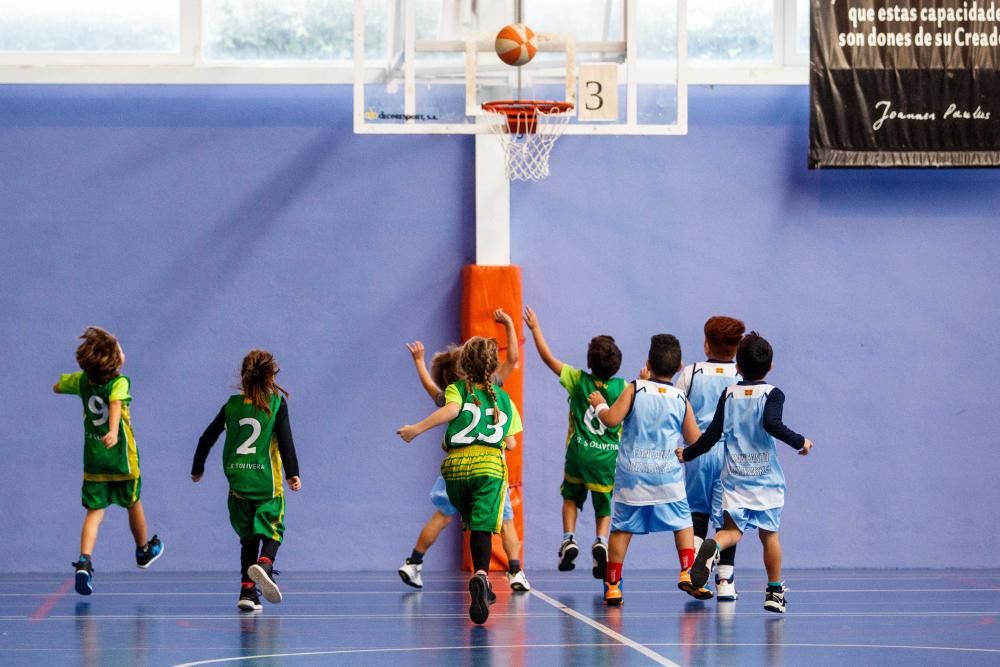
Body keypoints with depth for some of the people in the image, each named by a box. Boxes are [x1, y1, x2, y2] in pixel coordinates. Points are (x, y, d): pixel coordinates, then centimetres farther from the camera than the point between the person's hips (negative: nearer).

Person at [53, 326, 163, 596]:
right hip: (122, 457, -3)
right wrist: (114, 431, -51)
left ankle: (84, 562, -22)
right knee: (133, 504, 20)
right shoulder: (119, 383, -15)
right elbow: (116, 404, -36)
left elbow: (57, 387, 19)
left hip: (93, 459, 3)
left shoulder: (82, 381, 0)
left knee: (94, 511, -1)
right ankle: (144, 550, 42)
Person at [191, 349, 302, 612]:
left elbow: (207, 438, 12)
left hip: (238, 482, 3)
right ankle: (264, 565, -27)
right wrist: (293, 473, -6)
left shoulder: (232, 405, 9)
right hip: (267, 482, -3)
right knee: (272, 531, 5)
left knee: (248, 536, 13)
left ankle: (247, 589, 3)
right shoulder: (277, 403, 1)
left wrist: (197, 469, 25)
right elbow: (285, 440, -8)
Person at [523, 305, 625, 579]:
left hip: (578, 454, 0)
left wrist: (535, 328, 12)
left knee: (571, 497, 24)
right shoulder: (623, 388, -5)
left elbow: (548, 357, 3)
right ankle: (600, 541, -16)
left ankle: (569, 539, 5)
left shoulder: (578, 380, -5)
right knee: (604, 508, 11)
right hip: (609, 458, 0)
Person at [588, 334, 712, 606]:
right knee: (683, 524, 13)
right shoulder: (681, 400, 1)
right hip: (668, 475, 0)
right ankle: (687, 573, 1)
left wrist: (599, 404, 7)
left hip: (631, 474, 0)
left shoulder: (635, 389, -4)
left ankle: (612, 586, 6)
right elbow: (695, 440, 6)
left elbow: (611, 419, -11)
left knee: (621, 529, 6)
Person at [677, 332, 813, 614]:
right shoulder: (772, 394, -4)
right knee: (769, 534, 11)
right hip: (766, 478, -1)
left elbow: (712, 434, 2)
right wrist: (800, 442, -10)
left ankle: (712, 547, -39)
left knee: (732, 530, -4)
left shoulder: (729, 395, 5)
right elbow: (772, 424, -22)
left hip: (735, 477, 1)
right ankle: (775, 592, 17)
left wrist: (687, 454, 16)